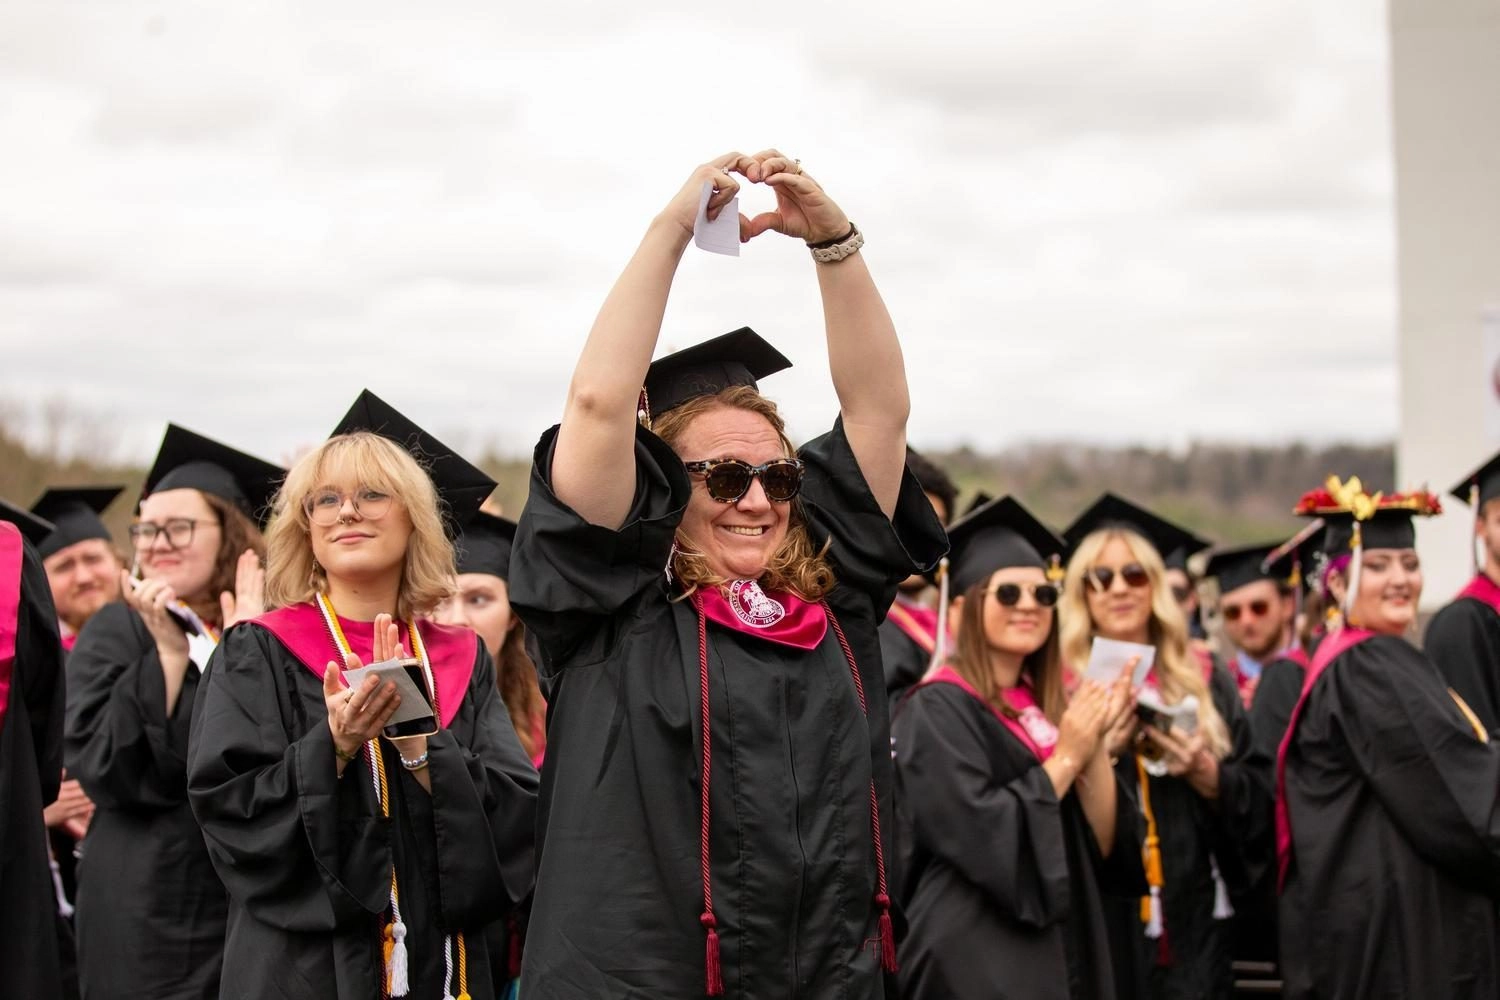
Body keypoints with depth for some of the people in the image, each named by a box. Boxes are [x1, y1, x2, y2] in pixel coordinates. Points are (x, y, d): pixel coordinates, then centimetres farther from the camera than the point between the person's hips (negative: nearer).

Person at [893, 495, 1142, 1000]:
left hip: (1058, 955, 7)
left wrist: (1096, 744, -8)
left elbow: (1103, 849, 4)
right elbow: (982, 838, -20)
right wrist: (1066, 757, -15)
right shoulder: (937, 711, -9)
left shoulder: (1043, 708, 11)